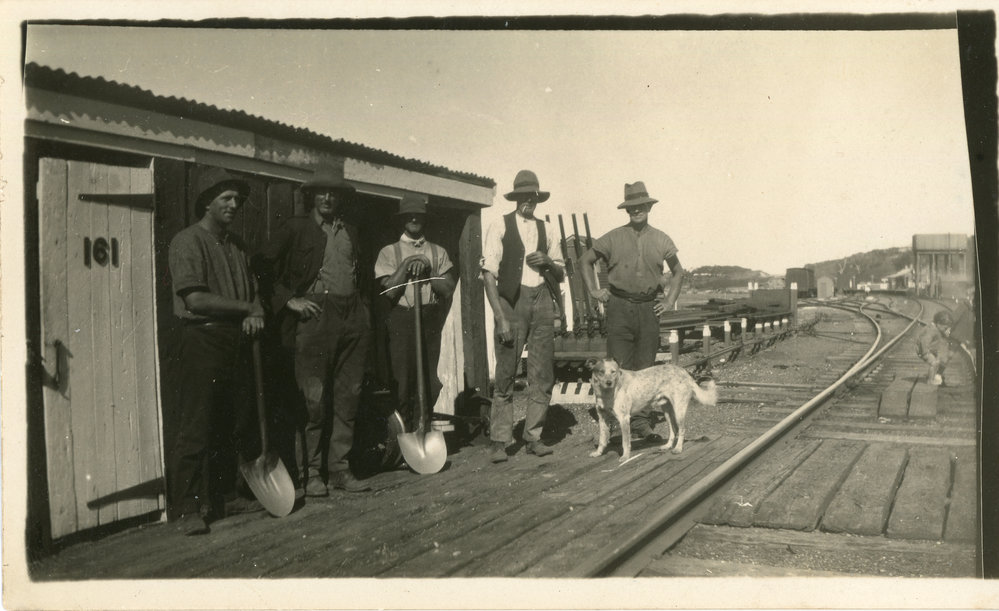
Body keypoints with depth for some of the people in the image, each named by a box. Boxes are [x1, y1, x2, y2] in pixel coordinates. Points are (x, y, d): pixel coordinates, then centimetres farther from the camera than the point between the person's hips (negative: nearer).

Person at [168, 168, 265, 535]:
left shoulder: (236, 245, 19)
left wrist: (255, 314, -4)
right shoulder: (188, 241, -4)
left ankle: (219, 500, 20)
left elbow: (253, 291, 19)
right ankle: (189, 509, 2)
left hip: (238, 340, 7)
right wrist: (246, 308, -8)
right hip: (203, 339, -7)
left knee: (239, 424, 8)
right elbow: (195, 299, -14)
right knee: (197, 428, -6)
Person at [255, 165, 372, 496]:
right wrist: (289, 299, -9)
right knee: (314, 400, -4)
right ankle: (312, 472, 7)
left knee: (347, 398, 6)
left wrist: (362, 306, 15)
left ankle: (339, 469, 14)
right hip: (314, 316, -5)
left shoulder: (351, 231, 20)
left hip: (354, 318, 5)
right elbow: (263, 267, -1)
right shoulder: (295, 227, 5)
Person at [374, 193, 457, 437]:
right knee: (403, 379, -2)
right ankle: (405, 431, 11)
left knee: (430, 380, -3)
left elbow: (448, 289, 5)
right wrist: (406, 265, -7)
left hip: (430, 319, 2)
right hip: (401, 319, -2)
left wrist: (427, 270, -6)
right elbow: (389, 291, -2)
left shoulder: (438, 252, 14)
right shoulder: (389, 252, 9)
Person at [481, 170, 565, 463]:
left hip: (542, 299, 4)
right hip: (512, 299, -4)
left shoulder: (546, 229, 16)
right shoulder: (499, 226, 2)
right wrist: (501, 316, -13)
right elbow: (489, 274, -5)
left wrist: (548, 261, -2)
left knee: (543, 373, 4)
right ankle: (499, 441, 3)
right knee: (505, 375, -5)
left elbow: (561, 273, 21)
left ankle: (533, 436, 14)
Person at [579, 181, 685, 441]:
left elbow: (678, 271, 21)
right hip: (620, 306, -2)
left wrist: (670, 301, 12)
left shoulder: (661, 240, 9)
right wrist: (594, 291, 4)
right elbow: (585, 260, 11)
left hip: (649, 307, 2)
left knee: (645, 368, 6)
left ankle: (641, 422, 14)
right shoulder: (614, 238, 2)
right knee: (619, 368, -5)